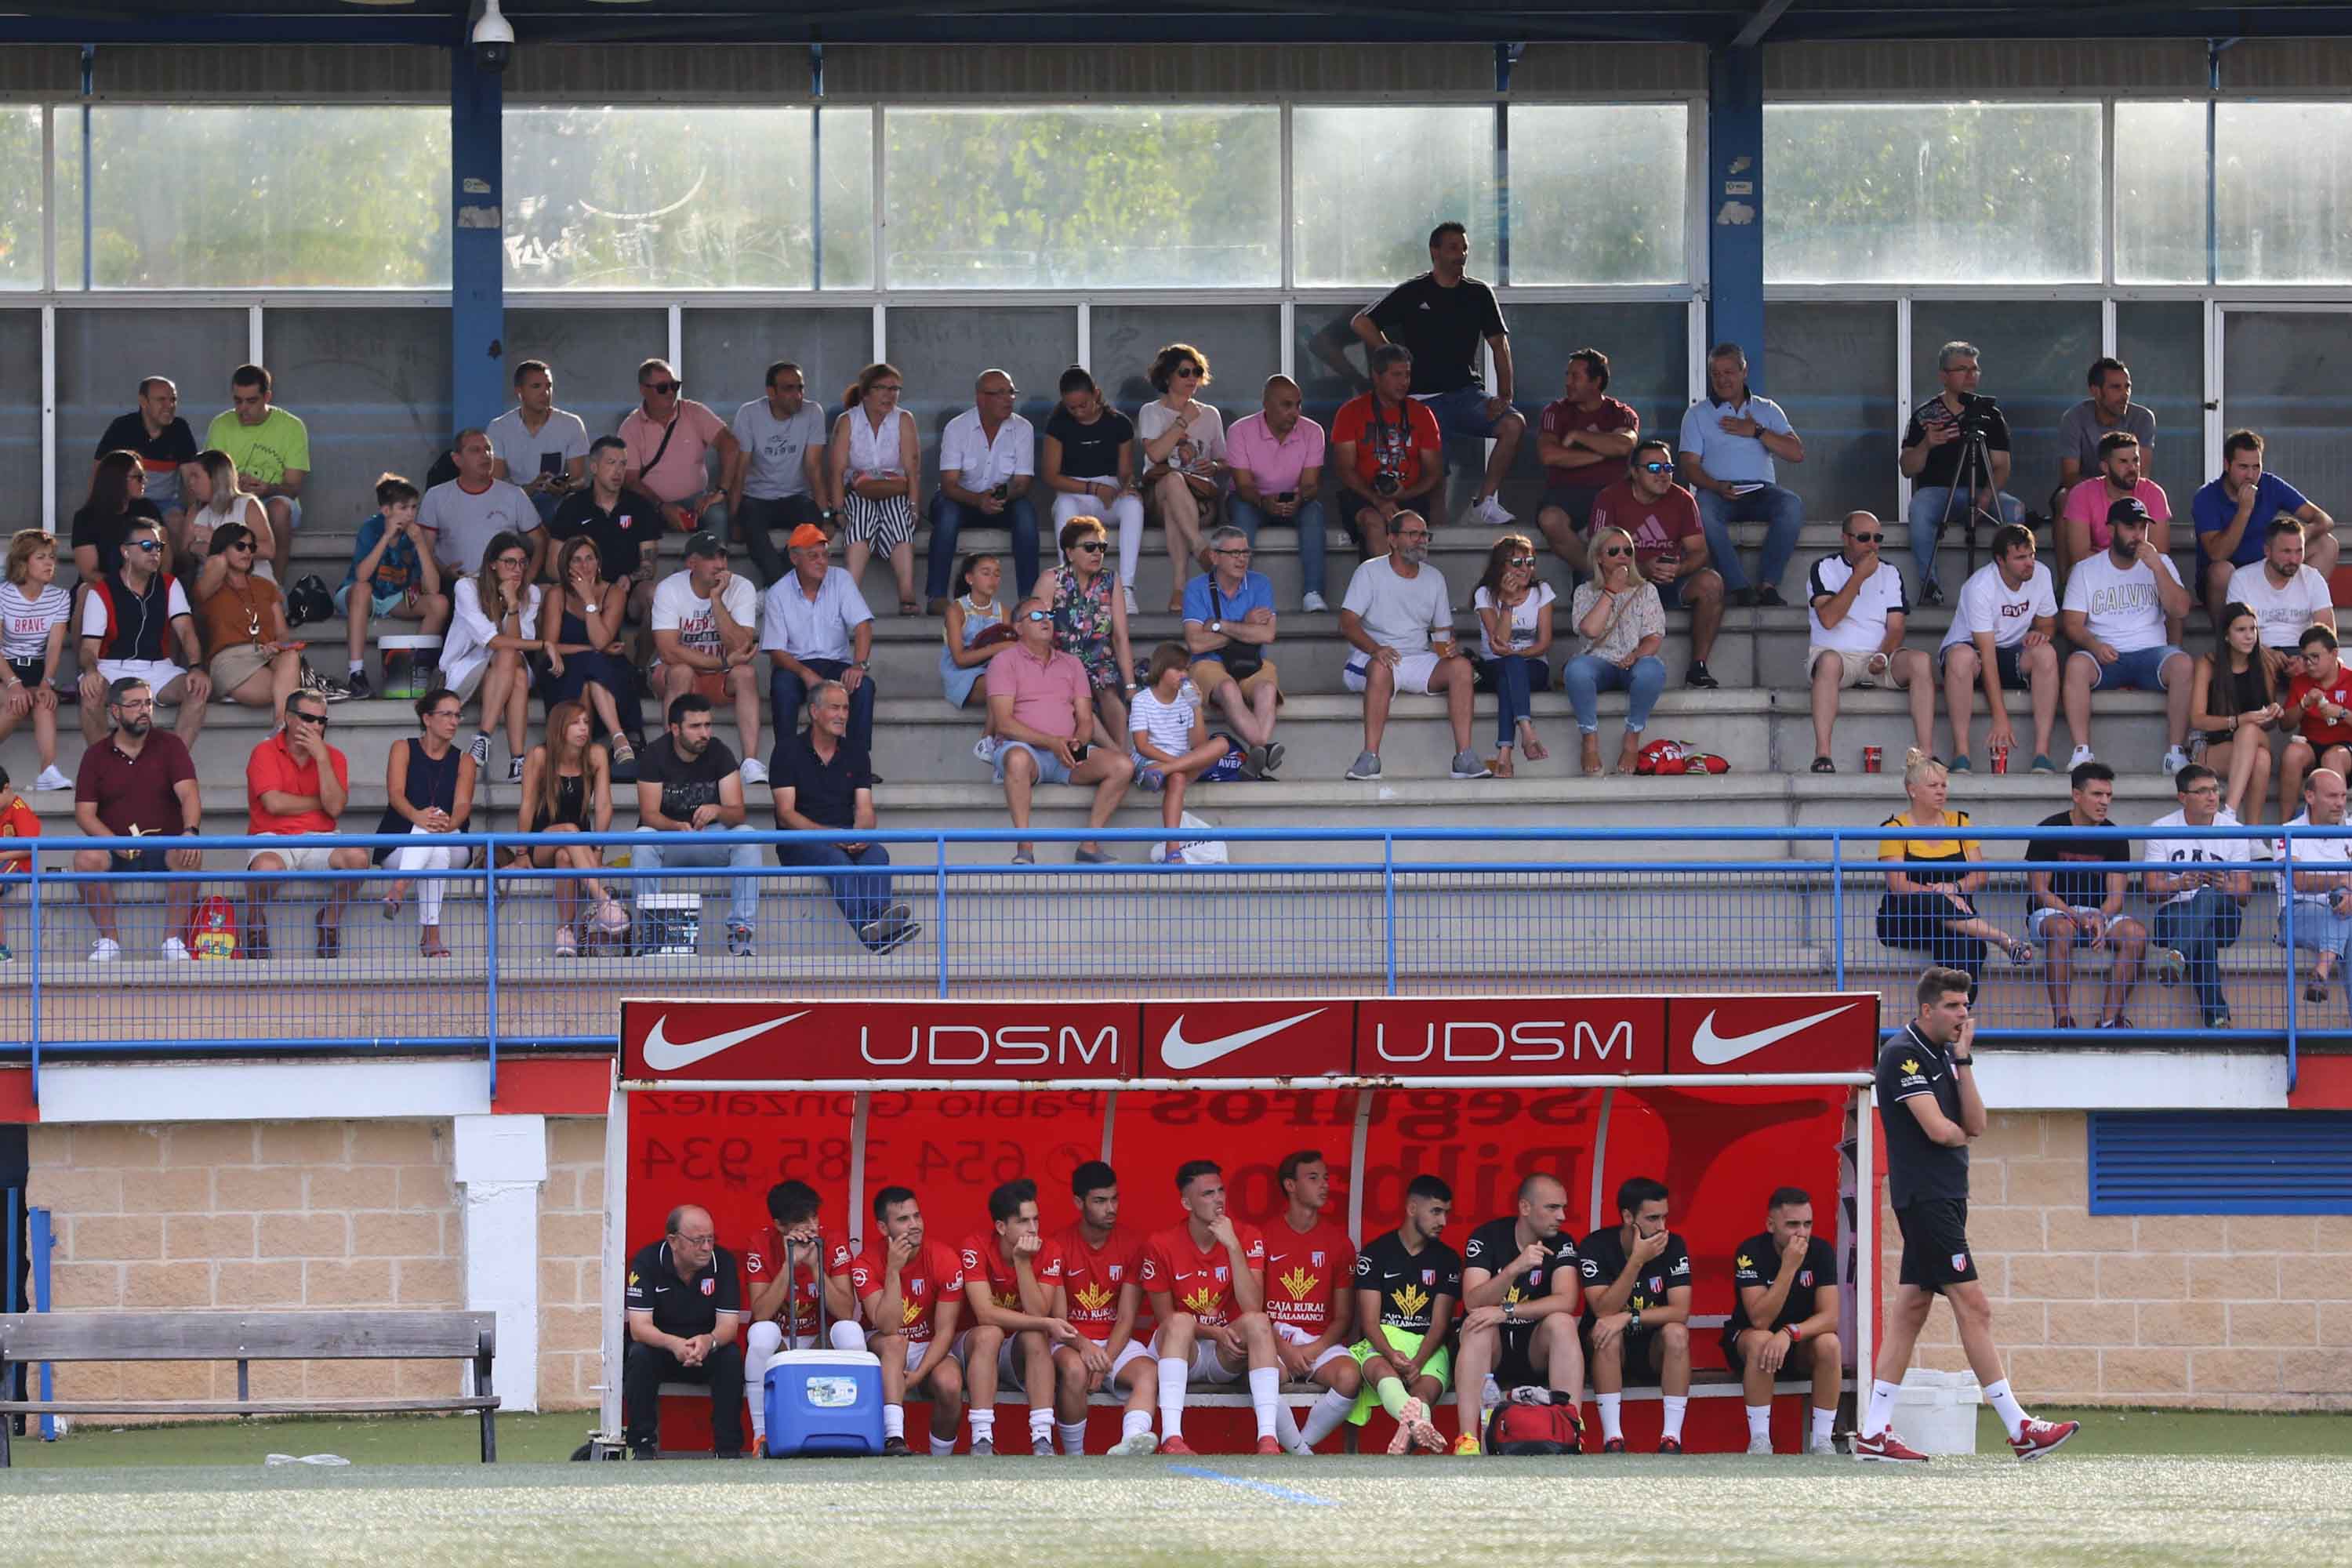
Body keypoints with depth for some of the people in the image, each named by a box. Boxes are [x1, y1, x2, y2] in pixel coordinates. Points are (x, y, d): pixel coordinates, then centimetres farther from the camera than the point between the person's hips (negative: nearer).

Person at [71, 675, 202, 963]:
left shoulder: (170, 746, 6)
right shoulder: (96, 755, 7)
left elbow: (189, 794, -8)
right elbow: (84, 813, 1)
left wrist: (190, 831, -30)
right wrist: (115, 842, -18)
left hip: (165, 848, 0)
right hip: (117, 852, 0)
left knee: (190, 856, -33)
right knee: (86, 859, -32)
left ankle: (173, 940, -22)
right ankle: (109, 940, -19)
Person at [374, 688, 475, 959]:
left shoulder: (464, 760, 13)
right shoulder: (404, 750, 9)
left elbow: (463, 804, -6)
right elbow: (395, 793, -11)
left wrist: (449, 824, -33)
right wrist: (416, 816, -36)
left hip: (450, 846, 2)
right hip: (398, 846, -2)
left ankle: (399, 888, -57)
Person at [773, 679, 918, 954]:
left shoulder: (855, 756, 16)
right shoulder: (790, 752, 3)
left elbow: (864, 810, 8)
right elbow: (786, 814, -5)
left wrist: (861, 833, -18)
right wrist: (827, 834, -20)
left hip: (847, 840, 4)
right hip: (799, 843, -4)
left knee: (877, 854, -30)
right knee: (835, 858, -37)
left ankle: (879, 915, -60)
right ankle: (868, 930, -61)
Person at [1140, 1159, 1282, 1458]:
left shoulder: (1247, 1237, -5)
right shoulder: (1162, 1246, -7)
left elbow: (1252, 1307, -18)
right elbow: (1166, 1319, -3)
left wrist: (1233, 1246, -23)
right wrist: (1215, 1332, -19)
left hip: (1228, 1356, 1)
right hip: (1183, 1351, -1)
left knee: (1258, 1322, -29)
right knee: (1180, 1322, -33)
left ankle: (1268, 1438, -42)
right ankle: (1171, 1437, -48)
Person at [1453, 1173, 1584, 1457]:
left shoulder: (1562, 1244, -3)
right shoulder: (1487, 1238, -7)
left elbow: (1566, 1301, -19)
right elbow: (1473, 1303, -20)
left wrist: (1507, 1311, -29)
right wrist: (1515, 1269, -35)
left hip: (1535, 1349, 1)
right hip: (1492, 1348, -1)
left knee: (1562, 1323, -27)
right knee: (1479, 1325, -32)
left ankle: (1572, 1431, -34)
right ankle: (1467, 1441, -42)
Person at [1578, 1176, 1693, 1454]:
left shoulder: (1673, 1246, -9)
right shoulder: (1595, 1247, -14)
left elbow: (1681, 1312, -18)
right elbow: (1604, 1311, -24)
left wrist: (1629, 1318, -31)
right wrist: (1637, 1261, -31)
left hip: (1654, 1352, 1)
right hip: (1609, 1352, -1)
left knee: (1676, 1333, -29)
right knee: (1608, 1334, -33)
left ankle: (1672, 1438, -31)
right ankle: (1613, 1439, -34)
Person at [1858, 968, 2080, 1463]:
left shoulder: (1945, 1053, 15)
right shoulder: (1903, 1053, -12)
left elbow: (1975, 1124, 7)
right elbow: (1939, 1130, -19)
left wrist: (1963, 1060, -1)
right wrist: (1961, 1134, 3)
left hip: (1944, 1196, 10)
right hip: (1925, 1196, -9)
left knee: (1911, 1309, 8)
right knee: (1973, 1307, -10)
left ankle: (1874, 1432, 9)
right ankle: (2019, 1428, -10)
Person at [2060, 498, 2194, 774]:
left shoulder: (2160, 565, 13)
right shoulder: (2085, 570, 10)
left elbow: (2180, 611, -1)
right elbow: (2072, 623, 2)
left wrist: (2157, 568, -11)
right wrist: (2095, 645, -19)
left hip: (2150, 652, 1)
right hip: (2106, 656, -1)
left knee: (2182, 664, -32)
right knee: (2076, 664, -34)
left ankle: (2176, 752, -27)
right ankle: (2082, 752, -32)